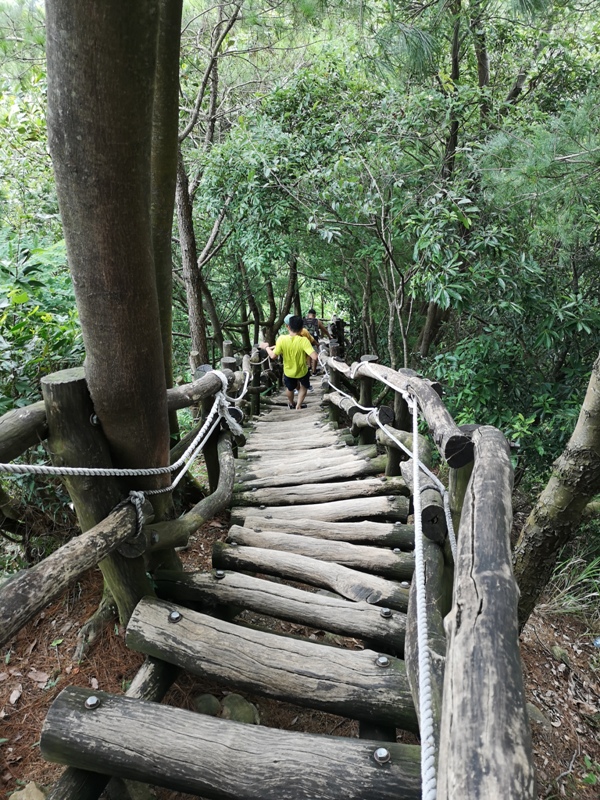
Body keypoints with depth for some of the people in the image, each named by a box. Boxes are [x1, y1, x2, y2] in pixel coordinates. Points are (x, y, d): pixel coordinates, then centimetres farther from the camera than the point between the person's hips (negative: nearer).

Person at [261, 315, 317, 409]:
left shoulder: (281, 339, -25)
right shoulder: (303, 340, -29)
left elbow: (273, 356, -18)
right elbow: (314, 357, -37)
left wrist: (266, 347, -1)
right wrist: (309, 356, -15)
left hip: (288, 371, 2)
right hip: (302, 371, -2)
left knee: (289, 388, 31)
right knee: (304, 387, 31)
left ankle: (291, 403, 54)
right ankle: (298, 405, 35)